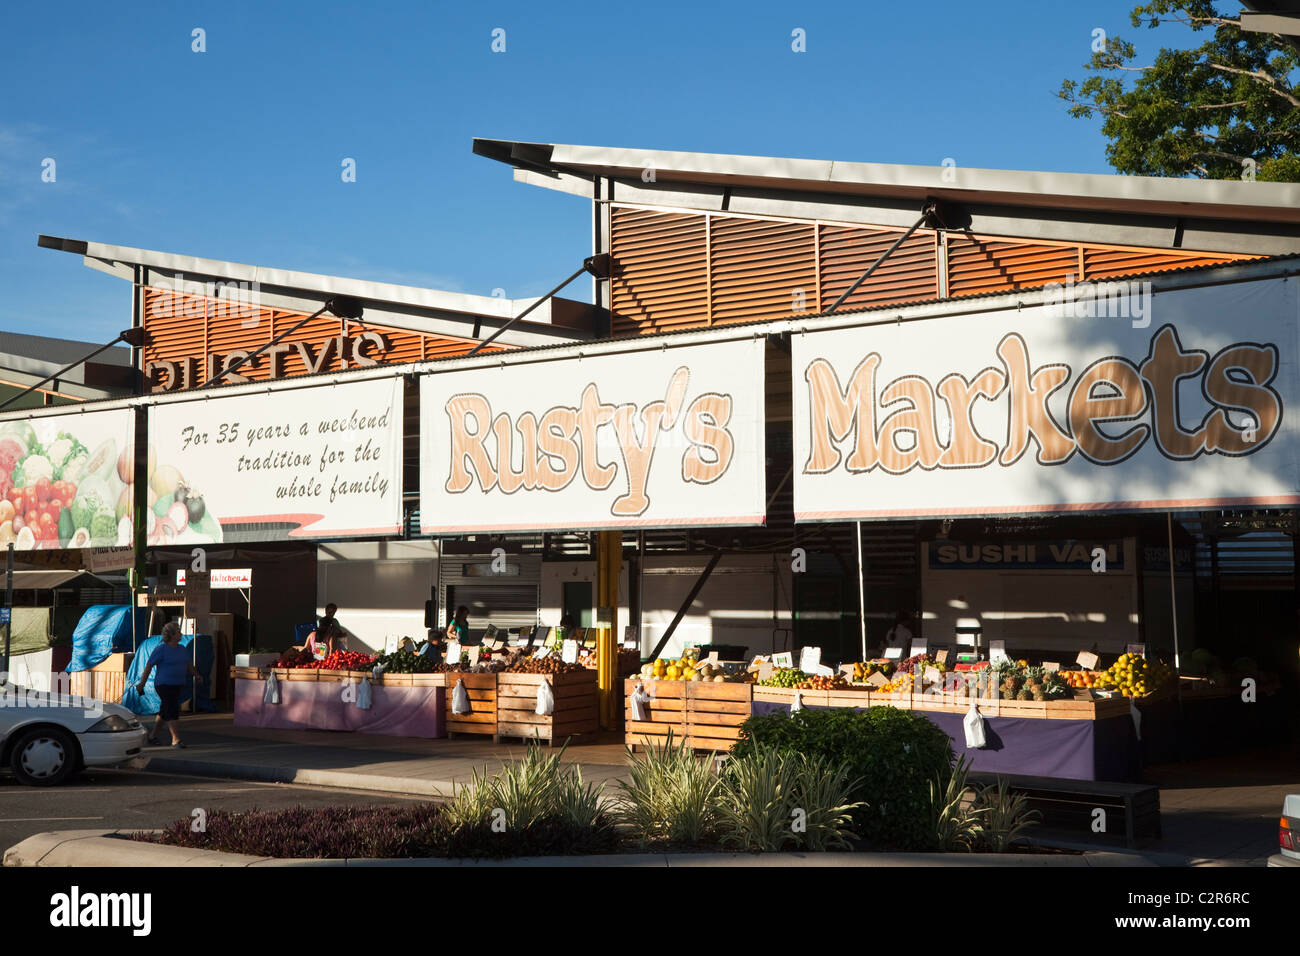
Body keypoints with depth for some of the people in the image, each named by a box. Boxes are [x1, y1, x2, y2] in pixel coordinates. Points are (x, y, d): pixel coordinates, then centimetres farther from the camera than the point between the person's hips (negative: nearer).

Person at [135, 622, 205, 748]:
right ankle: (175, 739, -16)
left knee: (164, 713, 14)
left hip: (178, 685, 7)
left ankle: (153, 737, 25)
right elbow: (149, 666, -8)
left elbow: (189, 665, 19)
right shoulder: (161, 649, -10)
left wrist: (196, 675, 1)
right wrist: (142, 683, -10)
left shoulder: (182, 649, 12)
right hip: (165, 685, -7)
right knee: (172, 711, -14)